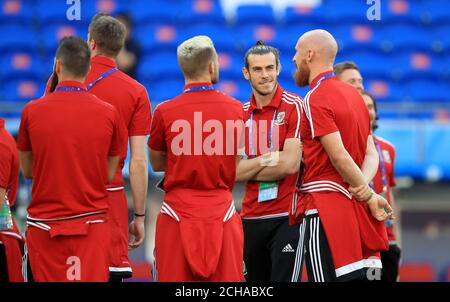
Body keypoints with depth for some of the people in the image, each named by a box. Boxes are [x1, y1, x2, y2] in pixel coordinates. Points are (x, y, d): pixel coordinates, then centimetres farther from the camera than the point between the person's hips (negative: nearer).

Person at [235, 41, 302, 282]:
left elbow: (290, 165, -13)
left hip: (286, 216, -5)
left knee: (283, 278, -12)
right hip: (251, 217, 6)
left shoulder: (294, 106, -5)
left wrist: (248, 169, -3)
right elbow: (233, 171, 0)